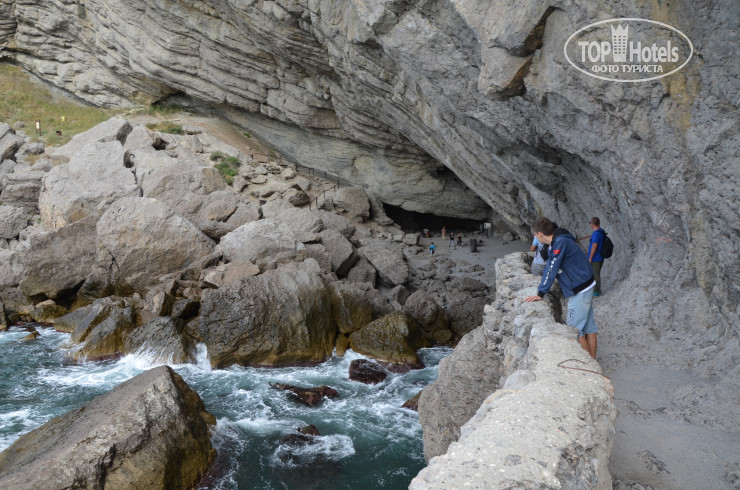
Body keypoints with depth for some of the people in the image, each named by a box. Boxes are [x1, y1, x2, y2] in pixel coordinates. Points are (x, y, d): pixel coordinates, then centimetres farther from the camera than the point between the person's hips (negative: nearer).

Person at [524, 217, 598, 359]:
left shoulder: (560, 242, -20)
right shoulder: (557, 242, 10)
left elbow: (552, 269, -20)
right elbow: (550, 267, 19)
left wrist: (541, 294, -16)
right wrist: (542, 288, 24)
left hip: (580, 291, -10)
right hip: (585, 288, 10)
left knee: (575, 329, -3)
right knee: (589, 328, 13)